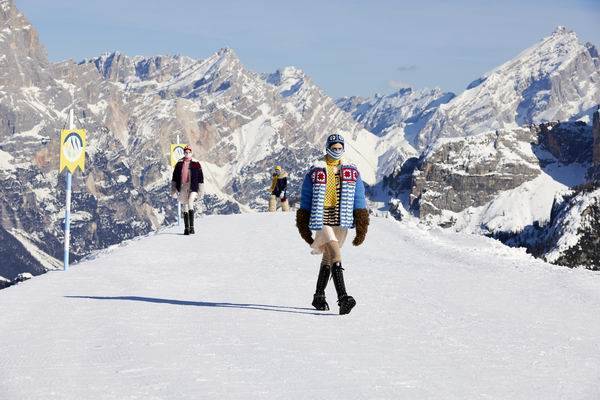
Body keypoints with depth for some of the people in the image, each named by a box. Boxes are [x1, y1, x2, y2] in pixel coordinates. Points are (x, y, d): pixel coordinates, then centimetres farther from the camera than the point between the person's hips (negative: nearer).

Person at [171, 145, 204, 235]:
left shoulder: (196, 163, 2)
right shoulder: (179, 164, 8)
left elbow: (200, 177, 5)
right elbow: (174, 177, 13)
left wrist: (201, 190, 2)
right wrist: (173, 189, 9)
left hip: (192, 188, -4)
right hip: (182, 188, 4)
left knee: (190, 203, -24)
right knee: (184, 207, 6)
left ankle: (191, 226, -24)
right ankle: (186, 228, 12)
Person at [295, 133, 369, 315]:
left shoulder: (351, 172, 9)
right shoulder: (316, 171, 1)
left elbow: (359, 200, 8)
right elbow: (306, 201, 5)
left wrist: (361, 229, 2)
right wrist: (304, 228, 2)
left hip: (342, 221, 4)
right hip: (322, 219, -4)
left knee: (328, 258, 14)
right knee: (335, 257, -17)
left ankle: (319, 297, 28)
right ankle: (343, 298, -26)